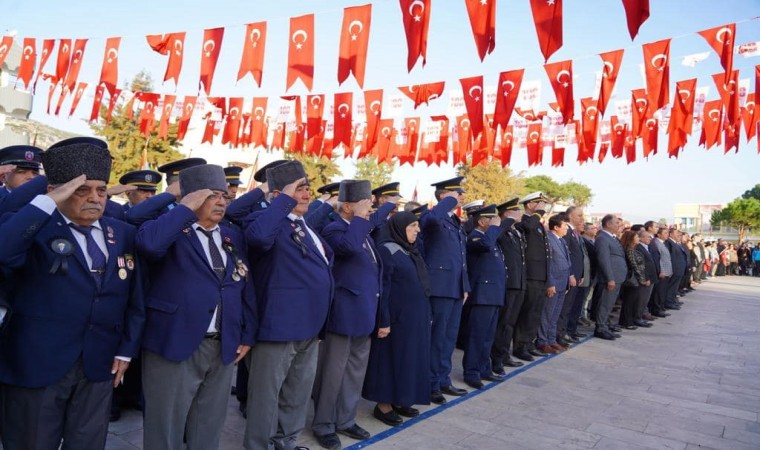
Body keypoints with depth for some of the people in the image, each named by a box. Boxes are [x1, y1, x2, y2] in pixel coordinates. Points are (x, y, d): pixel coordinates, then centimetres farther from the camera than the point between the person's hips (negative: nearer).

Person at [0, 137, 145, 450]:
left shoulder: (124, 234, 3)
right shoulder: (34, 228, -10)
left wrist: (126, 350, 5)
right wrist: (47, 203, -29)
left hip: (100, 364, 4)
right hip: (36, 363, -3)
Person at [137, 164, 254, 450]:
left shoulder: (232, 237, 11)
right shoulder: (172, 230, -5)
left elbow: (245, 288, 13)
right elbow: (148, 243, -30)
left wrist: (247, 335, 8)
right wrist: (186, 208, -19)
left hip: (224, 347, 5)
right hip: (176, 345, -5)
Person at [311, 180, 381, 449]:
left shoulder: (363, 231, 14)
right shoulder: (333, 229, -13)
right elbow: (349, 246, -37)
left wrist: (375, 308, 20)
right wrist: (360, 216, -22)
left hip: (363, 315, 9)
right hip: (343, 315, -9)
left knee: (355, 371, 17)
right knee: (333, 373, 4)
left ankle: (345, 420, 32)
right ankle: (324, 426, 20)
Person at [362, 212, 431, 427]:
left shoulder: (411, 251, 12)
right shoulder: (387, 250, -13)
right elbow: (382, 288, -16)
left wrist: (424, 315, 16)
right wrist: (384, 321, -19)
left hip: (416, 316, 9)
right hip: (397, 317, -9)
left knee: (410, 357, 13)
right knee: (392, 357, 0)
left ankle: (400, 400, 26)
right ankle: (383, 405, 12)